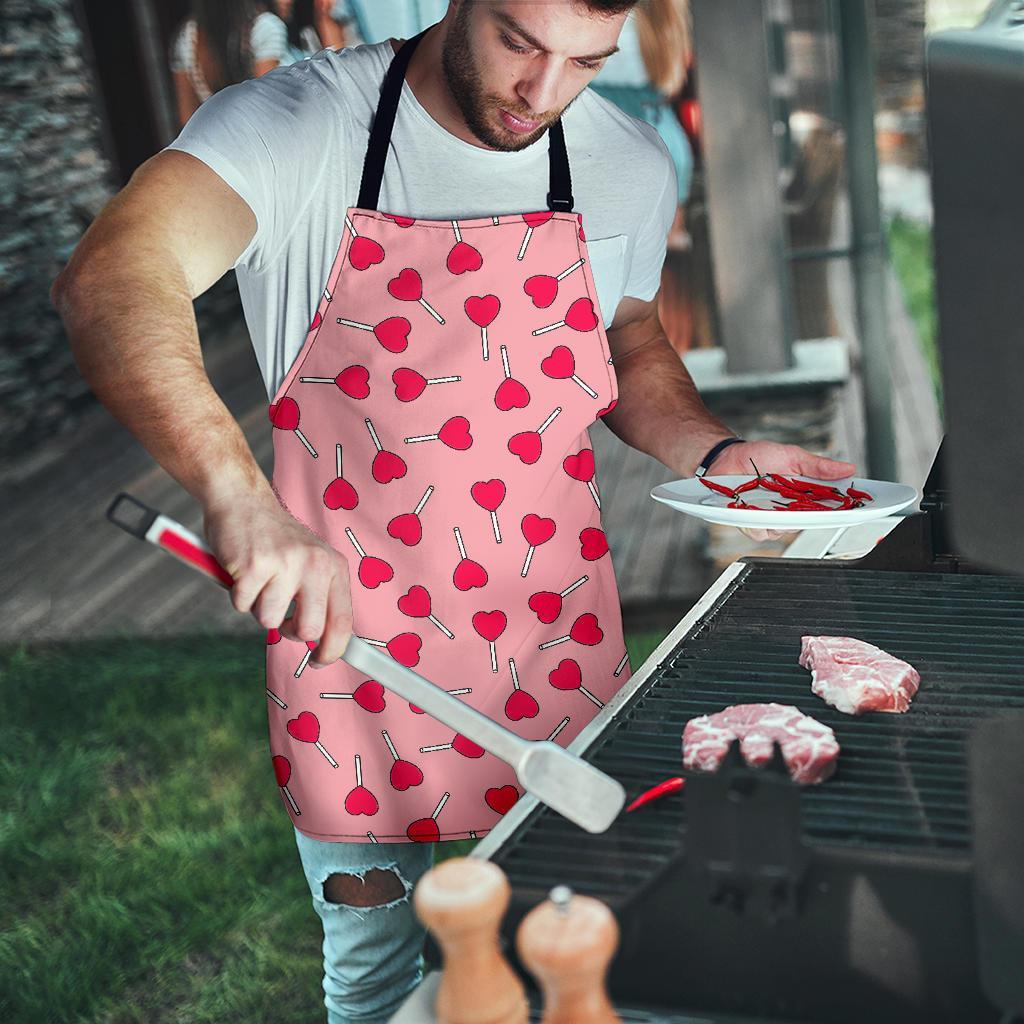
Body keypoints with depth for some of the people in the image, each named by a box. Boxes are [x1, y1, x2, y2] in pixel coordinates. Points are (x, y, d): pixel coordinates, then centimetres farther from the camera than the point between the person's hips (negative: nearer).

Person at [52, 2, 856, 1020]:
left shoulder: (630, 165, -1)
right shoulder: (297, 124, -15)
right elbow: (109, 281, -32)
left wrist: (717, 453, -3)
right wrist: (238, 494, -47)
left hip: (554, 643, 4)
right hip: (350, 638, -3)